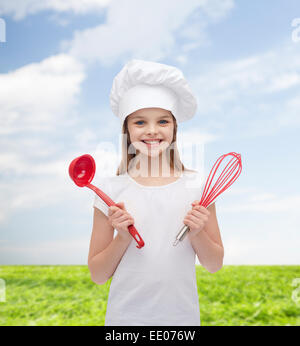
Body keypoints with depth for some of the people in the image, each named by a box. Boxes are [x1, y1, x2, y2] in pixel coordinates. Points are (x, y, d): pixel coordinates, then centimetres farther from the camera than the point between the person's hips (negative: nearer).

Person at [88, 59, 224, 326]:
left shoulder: (197, 186, -6)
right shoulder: (111, 189, -9)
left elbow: (215, 264, 2)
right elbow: (98, 275, -3)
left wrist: (197, 234, -15)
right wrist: (122, 237, -18)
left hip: (182, 315, 1)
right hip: (125, 316, -1)